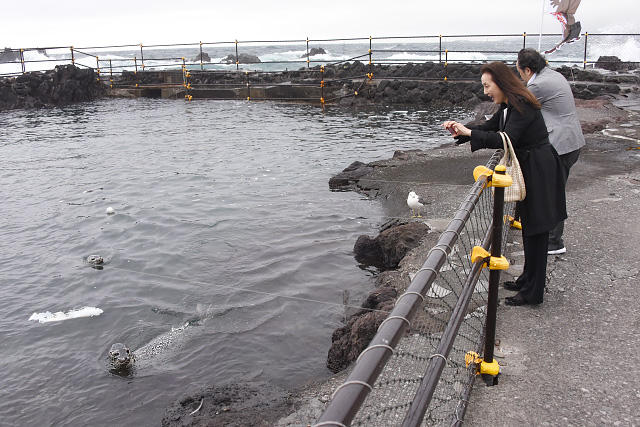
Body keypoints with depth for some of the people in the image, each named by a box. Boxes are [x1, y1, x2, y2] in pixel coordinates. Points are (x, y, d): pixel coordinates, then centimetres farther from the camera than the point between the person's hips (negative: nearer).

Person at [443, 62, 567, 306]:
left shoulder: (522, 105, -20)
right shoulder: (508, 106, 10)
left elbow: (506, 139, -29)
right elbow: (488, 128, 14)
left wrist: (469, 133, -29)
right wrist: (460, 130, -3)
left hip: (538, 172, -10)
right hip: (528, 169, 10)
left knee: (535, 231, -2)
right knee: (529, 228, 18)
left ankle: (533, 293, 8)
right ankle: (529, 279, 32)